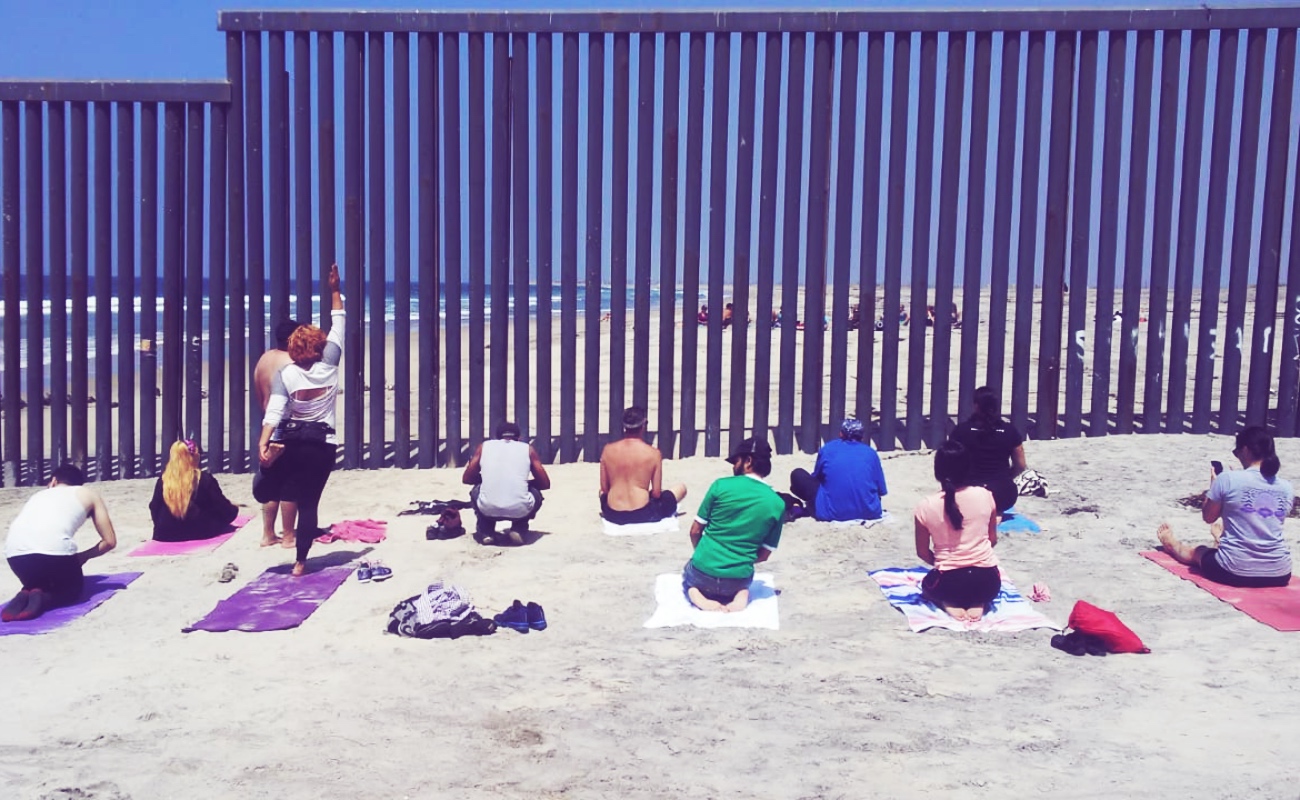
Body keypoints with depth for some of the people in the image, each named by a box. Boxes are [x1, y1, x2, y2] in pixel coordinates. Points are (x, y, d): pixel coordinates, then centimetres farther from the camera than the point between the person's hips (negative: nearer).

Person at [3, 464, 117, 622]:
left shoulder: (39, 494, 36)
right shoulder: (89, 494, 26)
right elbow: (110, 541, 21)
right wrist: (82, 557, 37)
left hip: (15, 552, 4)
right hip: (54, 548, -4)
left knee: (36, 585, 36)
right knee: (73, 589, 27)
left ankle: (25, 596, 1)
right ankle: (42, 599, -5)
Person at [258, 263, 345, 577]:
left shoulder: (285, 374, -6)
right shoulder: (329, 365, -5)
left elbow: (274, 412, -18)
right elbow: (338, 327, 5)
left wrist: (263, 443, -25)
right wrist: (335, 291, 12)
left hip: (293, 440, 0)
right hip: (324, 442, 0)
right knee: (309, 501, 2)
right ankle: (300, 562, 0)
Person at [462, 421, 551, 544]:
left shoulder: (484, 447, 18)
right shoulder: (528, 449, 16)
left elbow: (466, 479, 19)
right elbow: (545, 484, 17)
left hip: (488, 510, 1)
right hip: (520, 510, -1)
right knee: (535, 493, 34)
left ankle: (485, 531, 18)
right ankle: (519, 528, 13)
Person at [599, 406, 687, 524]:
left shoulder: (608, 450, -2)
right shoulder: (653, 453, -9)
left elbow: (604, 489, 6)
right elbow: (656, 493, -3)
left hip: (613, 515, 4)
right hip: (642, 515, -4)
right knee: (681, 487, 19)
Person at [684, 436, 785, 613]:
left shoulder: (721, 485, -8)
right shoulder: (777, 504, -2)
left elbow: (695, 531, -1)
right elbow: (764, 555, 3)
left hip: (702, 573, -1)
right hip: (737, 580, 1)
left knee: (688, 570, 36)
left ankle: (695, 594, -1)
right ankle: (741, 594, 1)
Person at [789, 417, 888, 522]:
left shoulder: (827, 448, 5)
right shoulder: (870, 452, 6)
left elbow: (815, 478, 17)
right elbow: (882, 491, 10)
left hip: (832, 513, -4)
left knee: (797, 475, 11)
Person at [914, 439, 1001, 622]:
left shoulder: (926, 507, -9)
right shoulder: (985, 496, -5)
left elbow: (923, 552, 2)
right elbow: (993, 540, 8)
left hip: (948, 583, -1)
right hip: (988, 581, 1)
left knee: (927, 583, 35)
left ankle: (948, 604, 2)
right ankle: (978, 603, 5)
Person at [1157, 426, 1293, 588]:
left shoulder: (1228, 479, -11)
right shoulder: (1286, 487, 1)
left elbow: (1208, 517, 3)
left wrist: (1214, 484, 16)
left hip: (1235, 572, -4)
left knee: (1197, 552, 30)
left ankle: (1173, 544, 63)